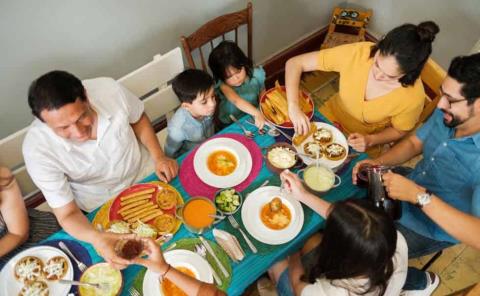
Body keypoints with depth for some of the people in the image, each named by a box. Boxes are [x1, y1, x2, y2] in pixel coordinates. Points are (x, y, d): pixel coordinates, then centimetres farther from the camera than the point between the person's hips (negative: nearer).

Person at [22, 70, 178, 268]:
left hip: (147, 173, 2)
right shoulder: (37, 149, -30)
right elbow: (67, 214, -21)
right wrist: (96, 238, -41)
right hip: (104, 209, -1)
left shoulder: (109, 89, -26)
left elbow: (138, 119, -2)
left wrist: (158, 156, -14)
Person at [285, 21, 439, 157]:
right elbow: (295, 63, -26)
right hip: (329, 116, 2)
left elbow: (398, 131, -9)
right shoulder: (356, 53, -31)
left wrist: (369, 140, -28)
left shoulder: (413, 96, -30)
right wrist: (293, 106, -40)